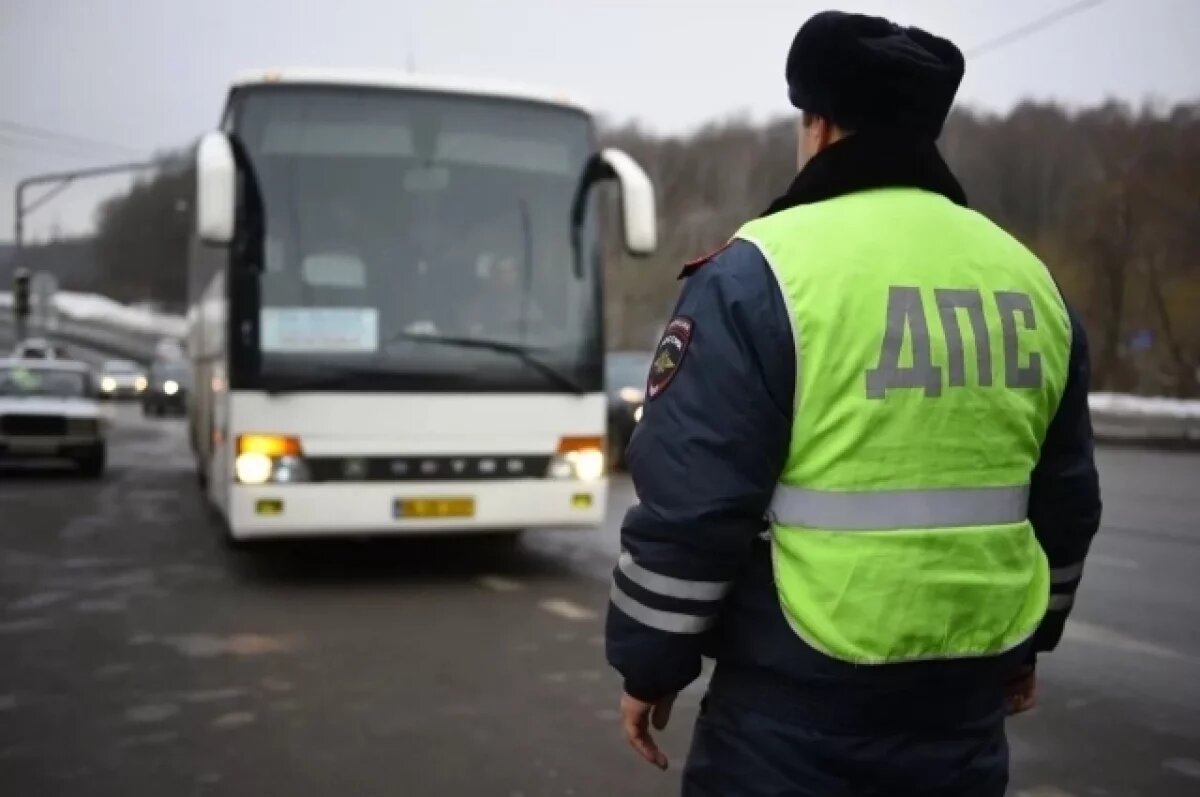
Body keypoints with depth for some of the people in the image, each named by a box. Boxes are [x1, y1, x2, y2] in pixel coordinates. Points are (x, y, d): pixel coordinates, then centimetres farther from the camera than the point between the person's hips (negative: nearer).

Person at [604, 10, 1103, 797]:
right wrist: (1027, 640, 26)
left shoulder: (762, 272, -14)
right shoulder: (1030, 281, 6)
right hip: (964, 689, 6)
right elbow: (1064, 502, 14)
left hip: (795, 700, -5)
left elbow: (688, 502, -15)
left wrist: (651, 665, -2)